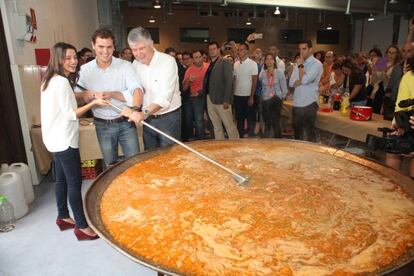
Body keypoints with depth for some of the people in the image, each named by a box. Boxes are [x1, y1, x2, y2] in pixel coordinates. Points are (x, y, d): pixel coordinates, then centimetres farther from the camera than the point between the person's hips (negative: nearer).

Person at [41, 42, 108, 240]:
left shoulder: (50, 80, 12)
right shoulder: (62, 82, -18)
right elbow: (70, 114, -19)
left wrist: (81, 97, 15)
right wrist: (93, 103, -19)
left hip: (56, 138, 10)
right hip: (64, 139, -10)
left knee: (62, 179, 18)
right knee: (75, 182, -4)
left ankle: (63, 217, 31)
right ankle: (82, 226, 5)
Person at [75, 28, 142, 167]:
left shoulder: (125, 66, -7)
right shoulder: (85, 70, 0)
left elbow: (137, 90, -20)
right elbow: (76, 95, -3)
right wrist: (93, 94, -22)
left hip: (125, 122, -2)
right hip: (102, 125, 2)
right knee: (110, 164, 17)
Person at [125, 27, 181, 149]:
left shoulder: (168, 61, -16)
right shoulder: (135, 64, 3)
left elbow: (165, 96, -27)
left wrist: (144, 113, -39)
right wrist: (131, 108, -17)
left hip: (169, 117, -5)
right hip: (147, 118, 5)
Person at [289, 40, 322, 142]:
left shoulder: (316, 64, -7)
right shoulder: (298, 63, 12)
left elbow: (304, 80, -21)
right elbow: (291, 83, 4)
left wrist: (300, 66, -9)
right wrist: (301, 77, -13)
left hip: (309, 104, -6)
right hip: (296, 103, 7)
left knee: (310, 133, 2)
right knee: (297, 133, 17)